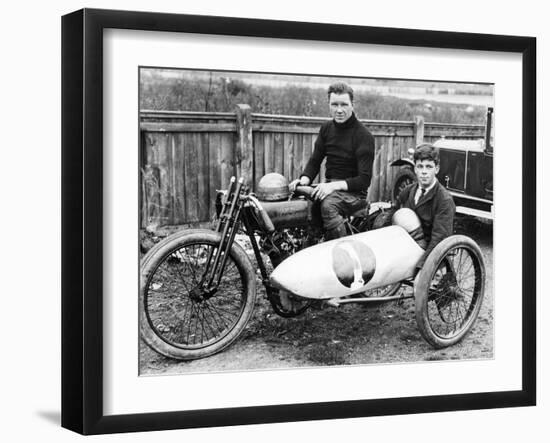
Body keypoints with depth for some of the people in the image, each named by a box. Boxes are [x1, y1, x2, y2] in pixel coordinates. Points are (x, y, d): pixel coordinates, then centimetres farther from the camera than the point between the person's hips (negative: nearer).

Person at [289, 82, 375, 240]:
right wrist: (304, 179, -9)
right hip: (330, 187, 7)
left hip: (354, 192, -6)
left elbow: (364, 179, -14)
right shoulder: (326, 128, 11)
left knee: (328, 205, -37)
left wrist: (335, 185, -27)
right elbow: (315, 161, 14)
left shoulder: (364, 136, -10)